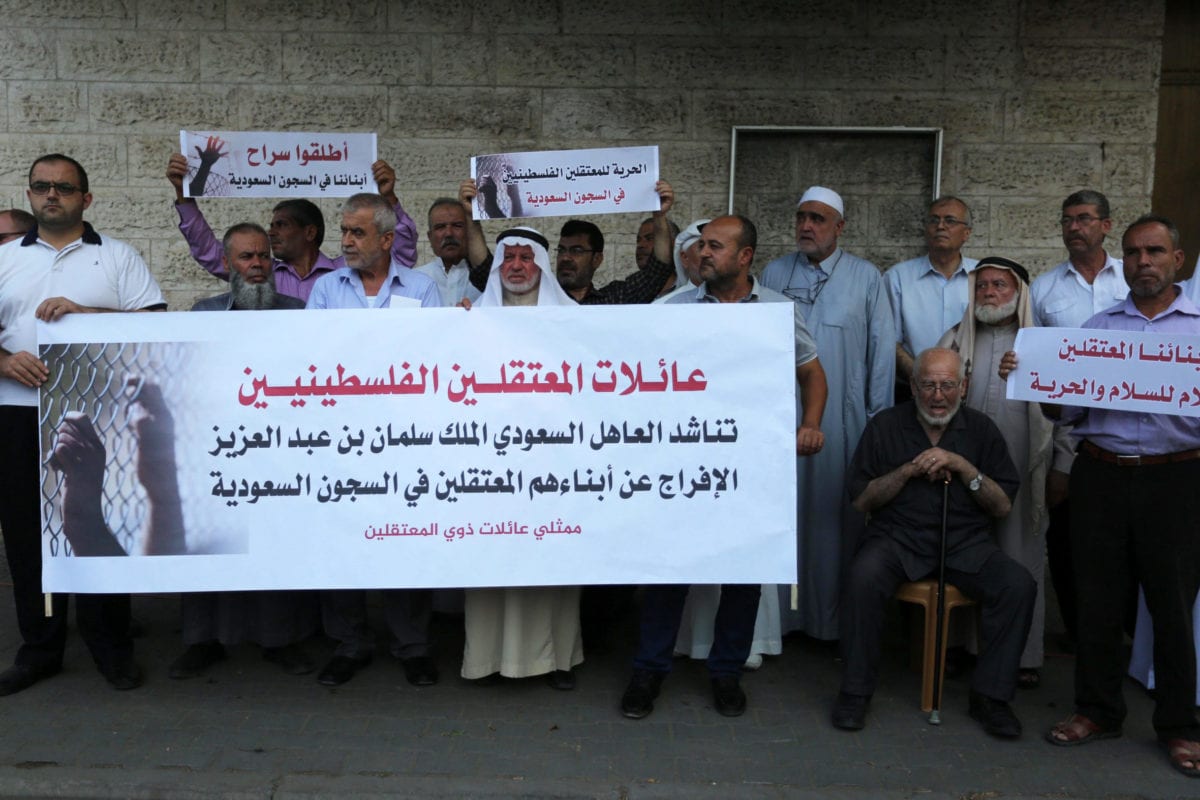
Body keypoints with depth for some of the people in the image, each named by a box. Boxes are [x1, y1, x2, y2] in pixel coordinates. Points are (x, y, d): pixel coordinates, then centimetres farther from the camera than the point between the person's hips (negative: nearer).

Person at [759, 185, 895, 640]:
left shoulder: (866, 278, 4)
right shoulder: (773, 274, 9)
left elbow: (883, 351, 3)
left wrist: (879, 419, 0)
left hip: (842, 420, -1)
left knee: (836, 514, 4)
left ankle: (836, 618, 16)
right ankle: (782, 613, 15)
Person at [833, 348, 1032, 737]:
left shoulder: (981, 428, 8)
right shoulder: (886, 425, 5)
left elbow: (1003, 506, 4)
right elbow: (861, 500, 2)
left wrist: (963, 467, -11)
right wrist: (909, 470, -11)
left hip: (966, 543, 2)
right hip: (898, 537, -2)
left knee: (1019, 584, -24)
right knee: (862, 578, -32)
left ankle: (990, 694, -6)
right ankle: (856, 689, -12)